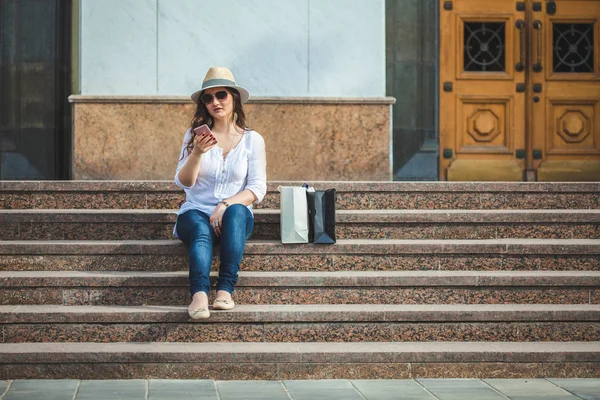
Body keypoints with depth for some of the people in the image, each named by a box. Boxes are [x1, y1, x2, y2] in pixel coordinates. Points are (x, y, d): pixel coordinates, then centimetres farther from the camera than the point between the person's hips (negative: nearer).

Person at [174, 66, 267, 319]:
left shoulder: (252, 140, 7)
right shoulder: (194, 134, 7)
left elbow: (257, 188, -1)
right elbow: (183, 183, -1)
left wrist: (225, 205, -18)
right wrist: (197, 153, -20)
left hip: (236, 215, 0)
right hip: (196, 213, 0)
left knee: (236, 212, -36)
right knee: (201, 231, -36)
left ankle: (225, 290, -44)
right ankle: (199, 295, -61)